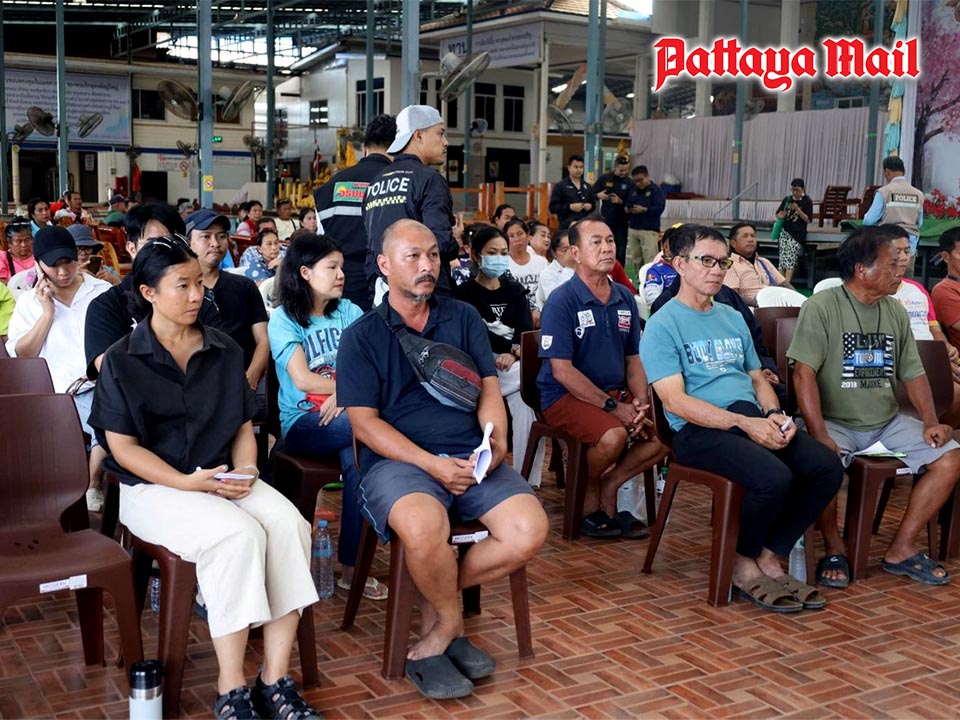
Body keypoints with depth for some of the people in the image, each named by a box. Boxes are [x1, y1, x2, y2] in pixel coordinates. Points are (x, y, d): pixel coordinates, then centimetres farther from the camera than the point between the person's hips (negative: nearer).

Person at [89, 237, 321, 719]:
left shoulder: (224, 350, 11)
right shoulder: (123, 360, -2)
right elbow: (122, 446, -6)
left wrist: (245, 471, -6)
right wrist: (186, 483, -17)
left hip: (222, 477, 5)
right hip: (153, 486, -4)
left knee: (289, 524, -26)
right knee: (238, 535, -33)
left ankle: (276, 681, -20)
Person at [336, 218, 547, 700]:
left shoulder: (463, 318, 15)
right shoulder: (361, 336, 4)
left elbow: (488, 390, 11)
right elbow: (364, 423, -3)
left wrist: (497, 442, -11)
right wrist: (432, 465, -15)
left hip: (471, 457, 4)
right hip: (398, 459, -3)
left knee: (530, 531, -21)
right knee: (425, 528, -36)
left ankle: (434, 598, 0)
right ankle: (451, 623, -5)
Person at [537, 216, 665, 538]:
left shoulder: (625, 299, 9)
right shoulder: (562, 301, -11)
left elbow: (633, 359, 13)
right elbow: (562, 370, -16)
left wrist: (640, 402, -6)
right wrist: (613, 407, -20)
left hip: (616, 392, 7)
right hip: (566, 395, -6)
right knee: (614, 435, -32)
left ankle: (609, 487, 7)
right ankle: (588, 494, 0)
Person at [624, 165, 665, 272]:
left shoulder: (656, 190, -3)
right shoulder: (633, 190, 15)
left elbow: (659, 209, -13)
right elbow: (626, 204, 18)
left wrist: (644, 210, -24)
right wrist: (626, 208, -5)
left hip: (649, 230, -6)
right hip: (632, 229, 6)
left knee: (649, 261, -10)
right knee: (635, 259, 8)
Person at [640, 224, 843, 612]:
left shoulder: (733, 318, 22)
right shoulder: (663, 325, -2)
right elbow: (675, 401, -12)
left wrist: (774, 415, 0)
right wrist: (746, 423, -18)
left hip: (752, 420, 7)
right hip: (699, 430, -7)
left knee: (828, 467, -16)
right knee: (774, 477, -32)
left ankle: (771, 558, -1)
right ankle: (742, 563, -4)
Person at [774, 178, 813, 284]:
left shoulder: (807, 202, 0)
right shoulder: (787, 199, 9)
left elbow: (808, 220, -4)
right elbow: (778, 214, 16)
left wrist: (797, 209, -15)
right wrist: (781, 215, -8)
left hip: (798, 235, -3)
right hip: (785, 232, 3)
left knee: (791, 257, -15)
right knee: (783, 256, -4)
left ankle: (786, 284, -23)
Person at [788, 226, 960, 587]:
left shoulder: (896, 312, 10)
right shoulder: (821, 308, -10)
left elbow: (913, 373, 13)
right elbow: (804, 372, -17)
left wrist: (930, 421, -3)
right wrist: (819, 435, -27)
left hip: (887, 422, 6)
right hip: (836, 422, -6)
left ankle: (901, 548, 2)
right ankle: (834, 548, -6)